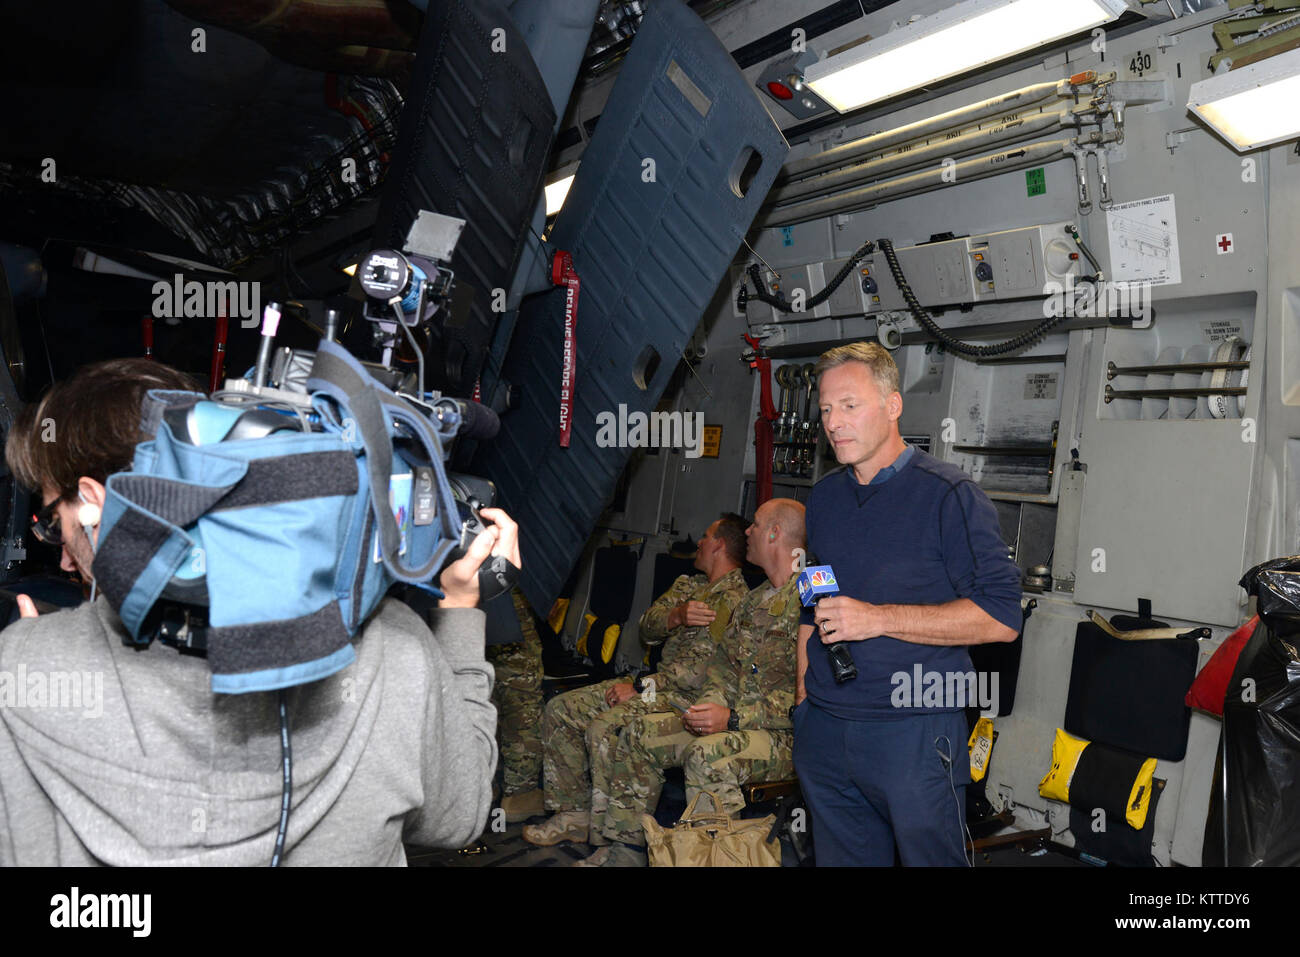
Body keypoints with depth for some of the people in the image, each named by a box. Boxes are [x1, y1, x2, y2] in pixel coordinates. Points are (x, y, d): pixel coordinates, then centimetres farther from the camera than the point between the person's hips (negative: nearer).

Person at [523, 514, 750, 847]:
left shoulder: (732, 601, -14)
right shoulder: (689, 584, 16)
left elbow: (698, 670, -21)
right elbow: (647, 628, 4)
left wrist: (639, 688, -18)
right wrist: (676, 615, -17)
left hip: (690, 696, -10)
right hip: (662, 682, 10)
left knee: (604, 728, -31)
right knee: (560, 710, 1)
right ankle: (574, 814, 6)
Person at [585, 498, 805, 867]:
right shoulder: (754, 600, 16)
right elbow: (724, 662, 21)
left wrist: (732, 718, -23)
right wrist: (710, 704, 0)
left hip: (786, 732, -9)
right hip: (732, 720, 9)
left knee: (707, 753, -37)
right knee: (639, 733, 2)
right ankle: (625, 850, 8)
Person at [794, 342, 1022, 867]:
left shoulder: (949, 495, -9)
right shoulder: (823, 498, 11)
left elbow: (1001, 617, -15)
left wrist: (879, 618, -20)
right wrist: (804, 696, 13)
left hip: (915, 730, -5)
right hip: (823, 729, 6)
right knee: (841, 859, 16)